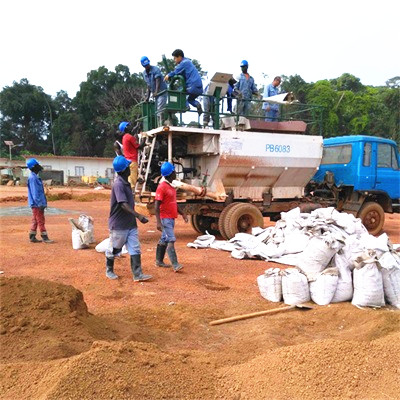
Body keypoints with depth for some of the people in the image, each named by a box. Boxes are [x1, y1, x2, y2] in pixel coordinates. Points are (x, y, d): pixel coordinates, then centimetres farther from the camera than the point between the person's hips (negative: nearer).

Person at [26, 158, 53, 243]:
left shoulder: (35, 177, 15)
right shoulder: (32, 178, -17)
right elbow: (34, 192, -21)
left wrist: (43, 203, 20)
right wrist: (40, 203, -22)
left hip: (36, 204, 10)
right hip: (37, 204, -10)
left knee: (35, 221, 13)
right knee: (41, 220, -5)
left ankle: (32, 237, 19)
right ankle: (44, 237, -1)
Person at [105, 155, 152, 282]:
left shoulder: (126, 183, 9)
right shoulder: (118, 184, -20)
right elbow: (123, 204, -30)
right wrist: (138, 216, -38)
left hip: (130, 224, 8)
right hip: (119, 225, -8)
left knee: (135, 249, 3)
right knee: (114, 249, 10)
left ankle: (138, 275, 4)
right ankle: (109, 271, 29)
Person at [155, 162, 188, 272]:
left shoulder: (171, 186, 14)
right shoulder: (162, 187, -15)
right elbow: (157, 206, -18)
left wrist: (182, 213, 16)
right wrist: (158, 222, -23)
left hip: (171, 218, 9)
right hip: (165, 218, -9)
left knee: (164, 239, 14)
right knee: (171, 240, -13)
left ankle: (159, 261, 22)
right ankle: (175, 264, -14)